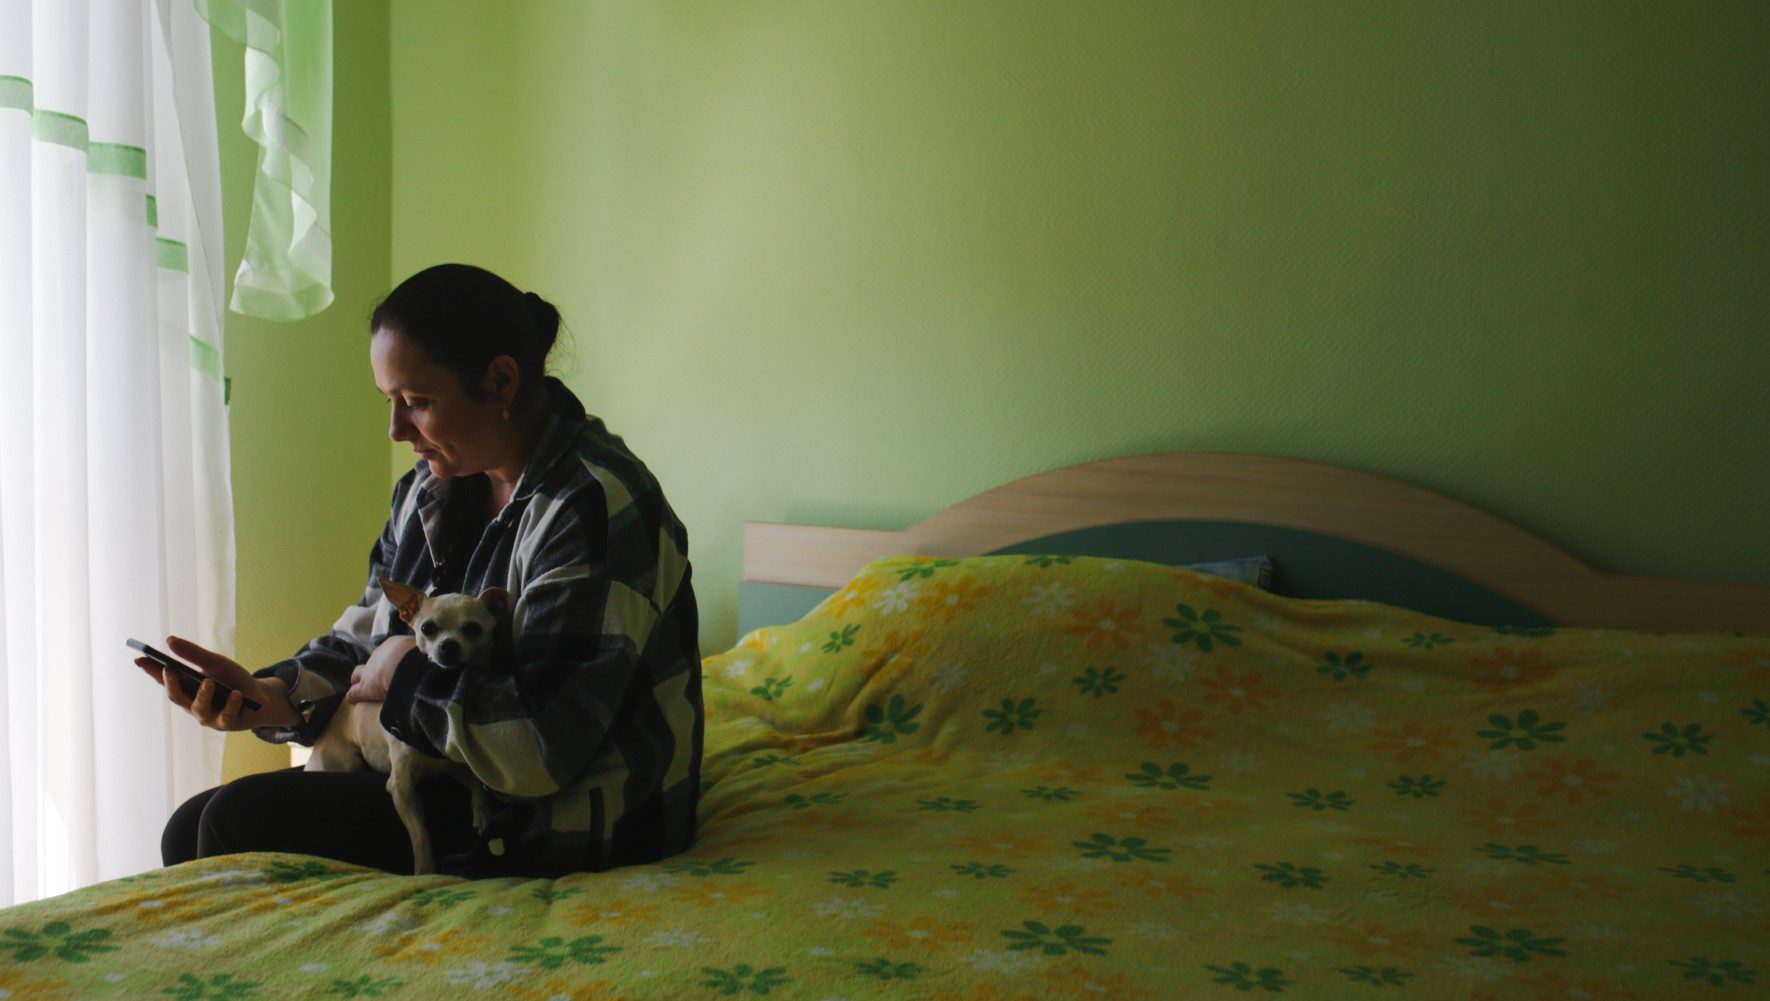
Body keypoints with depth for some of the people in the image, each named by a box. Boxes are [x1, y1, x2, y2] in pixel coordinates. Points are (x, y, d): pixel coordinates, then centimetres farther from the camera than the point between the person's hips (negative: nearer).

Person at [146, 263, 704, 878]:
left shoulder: (594, 509, -24)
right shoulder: (433, 486, 7)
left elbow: (542, 746, -29)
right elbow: (364, 641, 13)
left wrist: (410, 673, -13)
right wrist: (272, 696, -8)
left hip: (562, 822, -9)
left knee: (240, 822, -11)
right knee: (191, 830, 5)